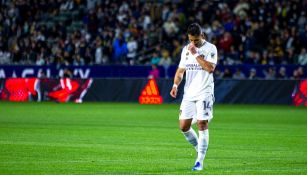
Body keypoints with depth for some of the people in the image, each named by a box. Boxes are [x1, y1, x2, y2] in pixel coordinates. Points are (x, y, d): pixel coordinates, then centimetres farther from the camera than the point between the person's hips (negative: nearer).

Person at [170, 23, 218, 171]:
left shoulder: (210, 48, -5)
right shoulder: (186, 49, 13)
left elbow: (210, 68, -19)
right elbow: (181, 70, 17)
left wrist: (196, 54, -17)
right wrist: (175, 84, 1)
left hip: (204, 93, -5)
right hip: (189, 93, 5)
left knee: (202, 124, -11)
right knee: (183, 126, 0)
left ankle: (200, 162, -8)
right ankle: (200, 149, 24)